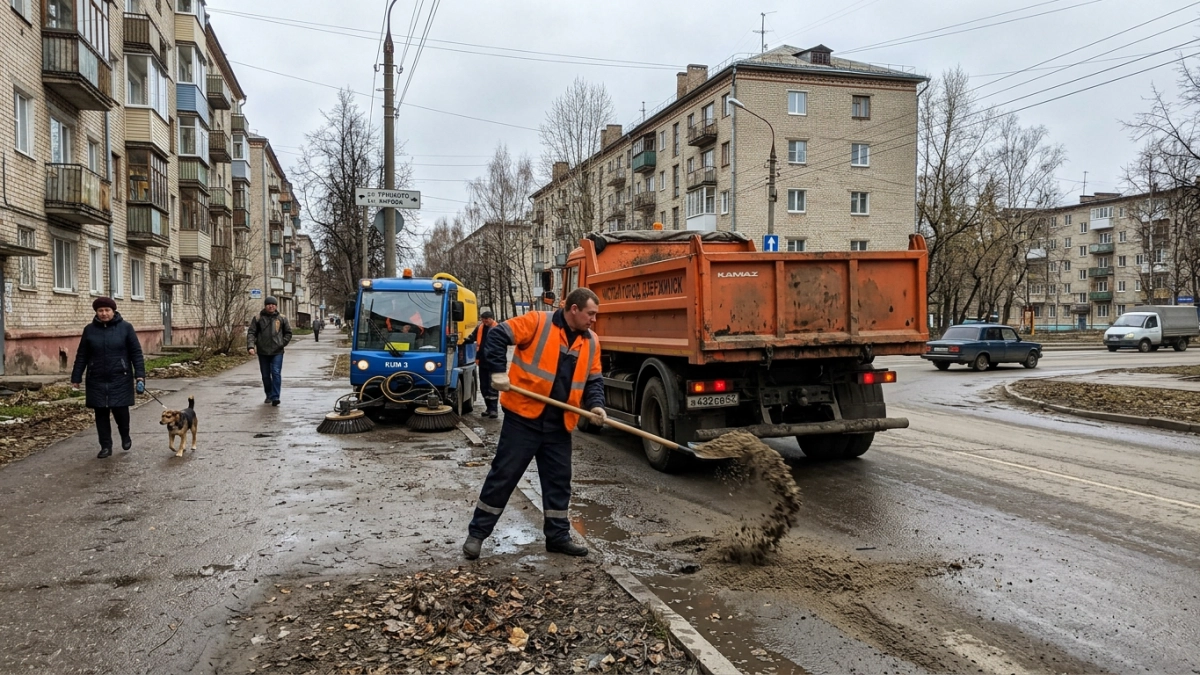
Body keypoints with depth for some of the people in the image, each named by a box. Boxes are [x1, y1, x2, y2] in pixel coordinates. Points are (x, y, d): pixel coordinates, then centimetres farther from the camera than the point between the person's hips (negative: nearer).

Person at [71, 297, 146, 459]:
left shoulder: (125, 327, -2)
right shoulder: (89, 329, 5)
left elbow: (136, 353, -3)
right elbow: (81, 356, 9)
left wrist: (139, 375, -11)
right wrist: (76, 377, 6)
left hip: (120, 379, -2)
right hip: (97, 380, 3)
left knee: (120, 409, -4)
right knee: (101, 413, 4)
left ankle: (125, 436, 25)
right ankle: (106, 446, 14)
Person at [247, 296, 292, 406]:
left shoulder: (282, 318, 4)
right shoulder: (258, 318, 2)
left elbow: (288, 333, 12)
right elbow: (251, 333, -1)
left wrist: (283, 343, -1)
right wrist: (251, 346, -14)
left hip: (277, 352, -1)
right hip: (263, 352, 1)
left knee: (276, 373, -11)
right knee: (265, 375, 10)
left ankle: (275, 397, -11)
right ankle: (269, 395, 25)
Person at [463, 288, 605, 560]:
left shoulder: (591, 342, 8)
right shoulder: (537, 322, -10)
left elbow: (593, 379, 13)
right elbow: (497, 335, -11)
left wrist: (596, 405, -5)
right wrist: (498, 371, -17)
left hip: (559, 424, 6)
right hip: (523, 417, -5)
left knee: (559, 480, 11)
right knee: (503, 475, 1)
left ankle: (558, 536, 24)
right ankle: (477, 533, 12)